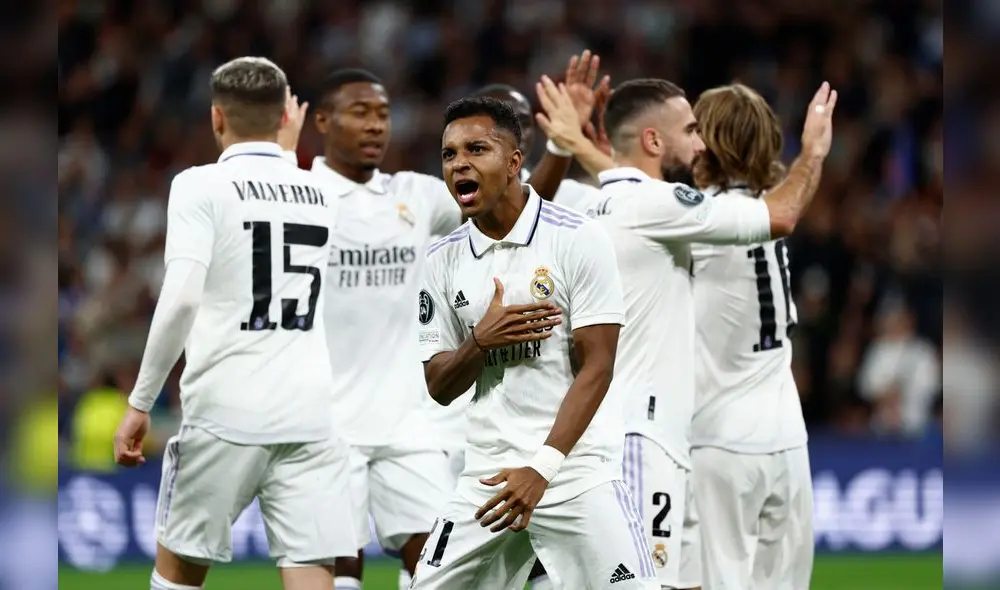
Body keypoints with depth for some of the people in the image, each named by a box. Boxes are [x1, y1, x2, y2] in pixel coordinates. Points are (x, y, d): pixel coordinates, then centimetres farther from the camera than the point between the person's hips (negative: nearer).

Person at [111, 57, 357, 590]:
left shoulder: (201, 186, -4)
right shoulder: (318, 194, 11)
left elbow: (180, 298, -15)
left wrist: (139, 404, -10)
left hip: (226, 412, -3)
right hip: (308, 417, 3)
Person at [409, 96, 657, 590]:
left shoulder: (578, 240, -7)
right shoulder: (443, 260, 7)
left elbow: (596, 368, -10)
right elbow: (439, 387, 10)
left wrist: (542, 468, -18)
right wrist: (482, 341, -12)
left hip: (577, 470, -5)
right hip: (488, 476, 5)